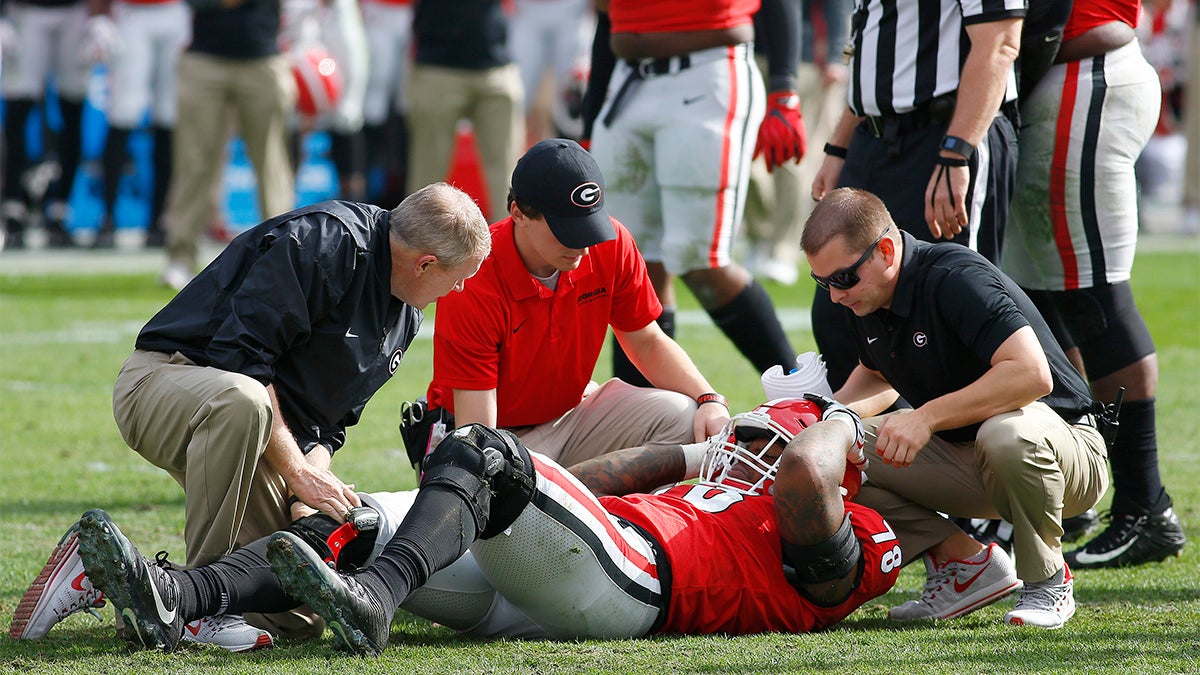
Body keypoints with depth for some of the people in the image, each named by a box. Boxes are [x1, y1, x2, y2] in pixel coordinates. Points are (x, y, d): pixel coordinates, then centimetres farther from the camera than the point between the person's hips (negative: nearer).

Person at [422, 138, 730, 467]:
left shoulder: (611, 246, -12)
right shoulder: (474, 284, -27)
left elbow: (647, 342, 4)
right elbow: (477, 431, -28)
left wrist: (709, 400, -13)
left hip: (572, 410, 5)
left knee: (684, 420, -20)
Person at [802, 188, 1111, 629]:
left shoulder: (957, 279, -25)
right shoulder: (863, 300, 0)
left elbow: (1032, 374, -36)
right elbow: (878, 377, 22)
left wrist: (927, 417, -35)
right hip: (962, 457, 7)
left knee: (1007, 434, -43)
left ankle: (1048, 581, -16)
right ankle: (965, 561, -1)